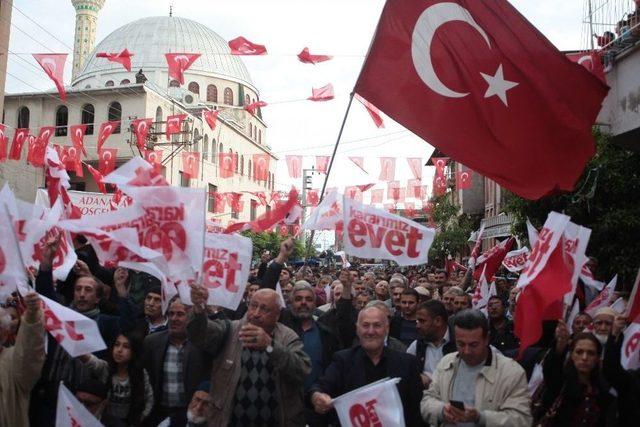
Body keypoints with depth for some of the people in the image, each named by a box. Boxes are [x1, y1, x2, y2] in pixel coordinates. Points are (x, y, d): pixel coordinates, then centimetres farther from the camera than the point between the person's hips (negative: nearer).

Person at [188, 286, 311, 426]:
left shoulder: (289, 338, -5)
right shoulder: (230, 330, 0)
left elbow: (303, 371, -21)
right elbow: (200, 335, -18)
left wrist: (270, 346, -34)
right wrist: (199, 309, -38)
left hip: (275, 422, -1)